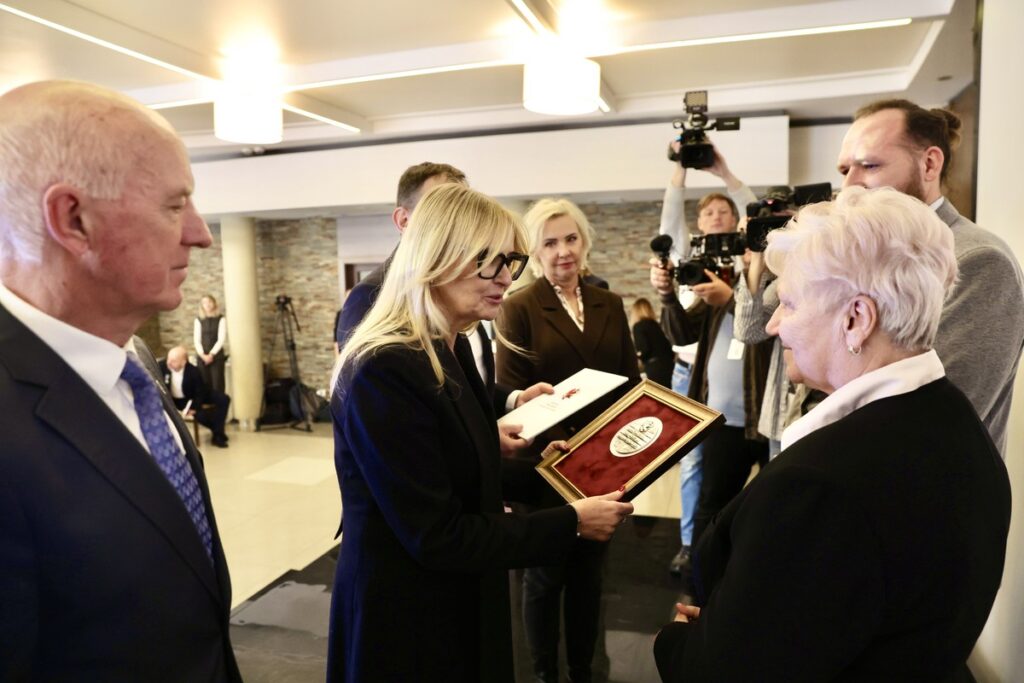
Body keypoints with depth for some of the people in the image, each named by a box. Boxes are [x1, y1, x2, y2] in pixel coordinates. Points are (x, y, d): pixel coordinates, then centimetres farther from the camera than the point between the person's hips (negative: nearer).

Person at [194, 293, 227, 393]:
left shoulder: (221, 319, 2)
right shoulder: (198, 320, 10)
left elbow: (221, 339, -5)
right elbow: (196, 340, 4)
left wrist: (211, 354, -12)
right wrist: (202, 355, -10)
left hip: (217, 356, -2)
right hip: (202, 357, 2)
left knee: (217, 384, -5)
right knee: (205, 384, 2)